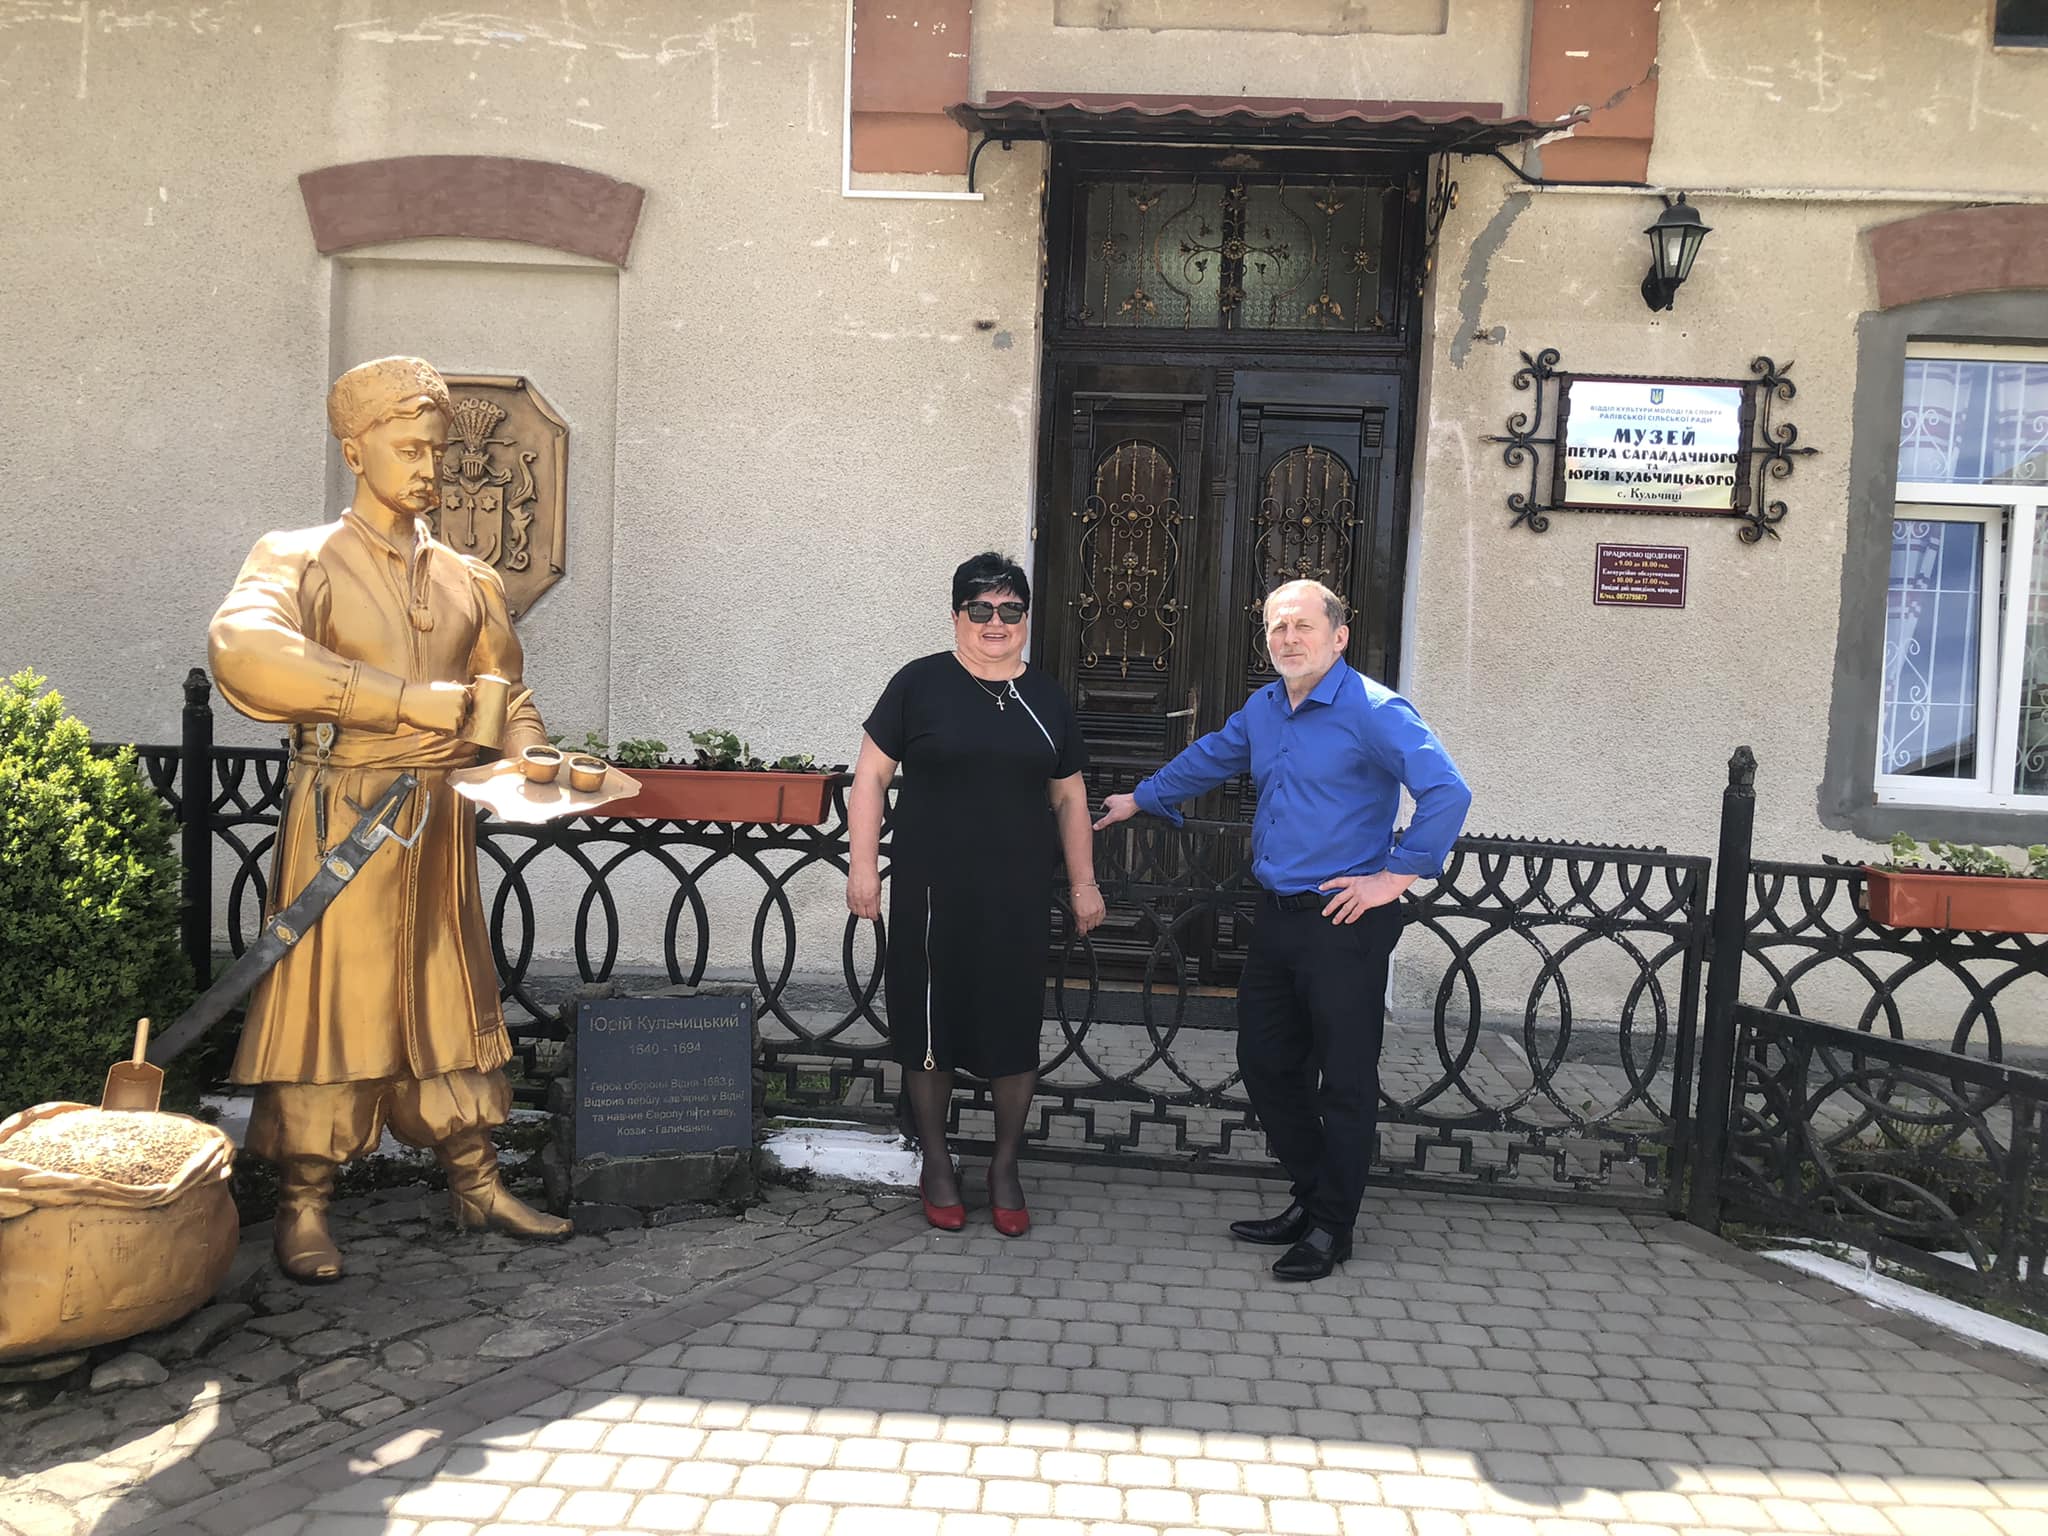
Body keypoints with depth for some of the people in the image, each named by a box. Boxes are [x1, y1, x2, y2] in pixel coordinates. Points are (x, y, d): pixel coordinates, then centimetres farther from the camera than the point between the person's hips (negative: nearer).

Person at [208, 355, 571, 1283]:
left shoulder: (468, 581, 13)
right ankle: (303, 1209, 13)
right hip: (341, 820, -4)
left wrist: (527, 759, -5)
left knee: (449, 996, 10)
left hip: (441, 822, 5)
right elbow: (242, 650, -24)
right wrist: (407, 700, -33)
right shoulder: (298, 560, -3)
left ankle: (477, 1187, 20)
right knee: (330, 998, 0)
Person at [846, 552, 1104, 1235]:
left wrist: (1083, 882, 13)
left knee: (1015, 1028, 7)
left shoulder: (1047, 697, 9)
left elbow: (1069, 797, 16)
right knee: (930, 1026, 6)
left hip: (1018, 897, 3)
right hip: (932, 894, -2)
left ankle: (1005, 1167, 25)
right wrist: (862, 863, -6)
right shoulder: (921, 683, -1)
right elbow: (871, 775, 0)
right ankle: (936, 1164, 25)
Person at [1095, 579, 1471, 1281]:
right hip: (1276, 918, 8)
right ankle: (1311, 1196, 32)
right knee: (1266, 1063, 15)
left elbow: (1447, 793, -22)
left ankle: (1331, 1227, 18)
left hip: (1344, 926, -8)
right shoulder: (1263, 709, 10)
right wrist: (1139, 799, 37)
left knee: (1344, 1080, 3)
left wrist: (1395, 877, -19)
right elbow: (1209, 757, 29)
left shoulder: (1374, 711, -14)